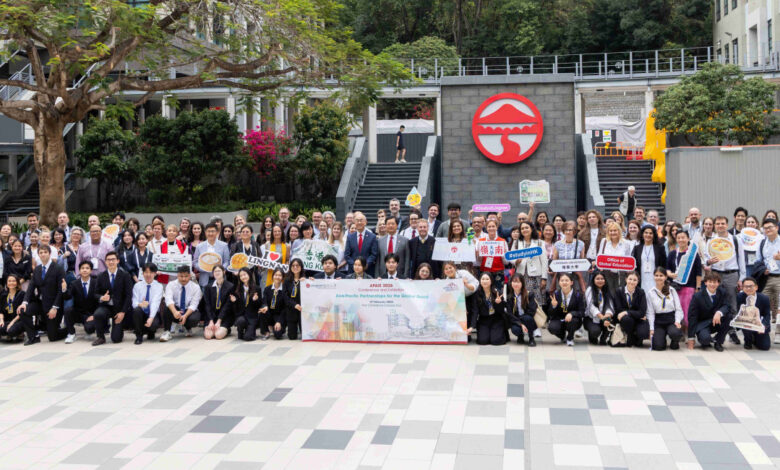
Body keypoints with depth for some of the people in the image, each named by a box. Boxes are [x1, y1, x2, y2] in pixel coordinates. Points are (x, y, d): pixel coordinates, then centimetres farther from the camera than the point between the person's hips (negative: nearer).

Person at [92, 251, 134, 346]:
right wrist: (101, 298, -19)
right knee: (98, 314, -35)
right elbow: (96, 293, 6)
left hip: (119, 308, -2)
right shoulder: (101, 276, 3)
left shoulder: (125, 276, -3)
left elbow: (129, 295, -6)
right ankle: (100, 337, -9)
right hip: (105, 306, 2)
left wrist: (123, 312, -13)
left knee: (116, 339, -8)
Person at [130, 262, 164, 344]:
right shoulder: (137, 285, 0)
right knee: (137, 309, -34)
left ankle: (150, 332, 8)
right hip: (141, 313, 1)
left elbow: (155, 303, -18)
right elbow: (134, 302, -10)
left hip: (153, 313, -1)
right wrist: (140, 304, -36)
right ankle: (139, 336, -12)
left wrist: (151, 318, -33)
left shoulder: (158, 286, -5)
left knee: (154, 324, -34)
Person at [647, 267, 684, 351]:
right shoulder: (650, 293, 4)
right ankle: (661, 336, 17)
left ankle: (675, 342, 3)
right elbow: (650, 312, 2)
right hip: (658, 321, 0)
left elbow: (678, 308, 1)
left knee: (675, 333, -35)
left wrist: (677, 321, -15)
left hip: (672, 319, 0)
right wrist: (651, 329, -5)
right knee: (658, 346, -20)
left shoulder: (672, 290, 4)